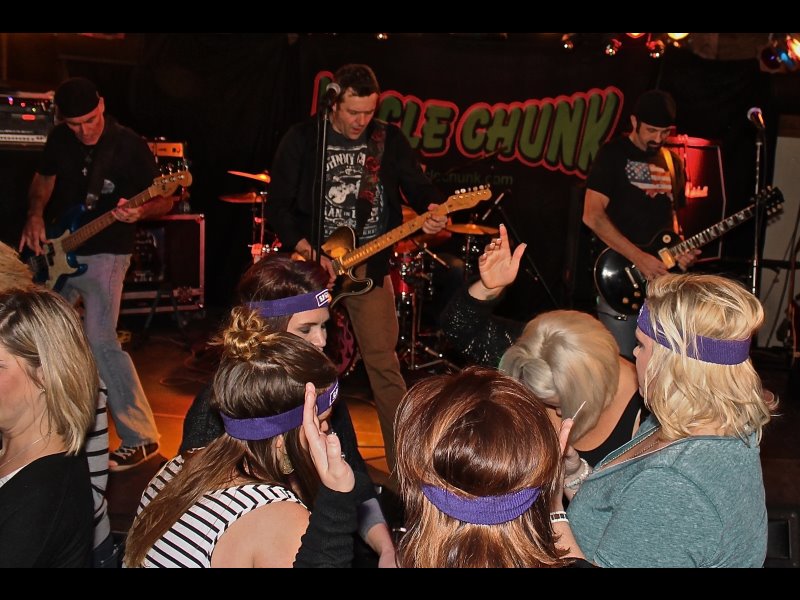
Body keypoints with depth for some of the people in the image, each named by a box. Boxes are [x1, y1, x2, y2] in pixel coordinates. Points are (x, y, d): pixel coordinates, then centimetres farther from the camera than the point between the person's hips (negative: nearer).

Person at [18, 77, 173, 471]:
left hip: (103, 255, -7)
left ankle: (140, 437, -9)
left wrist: (139, 212, -31)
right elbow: (43, 179, 19)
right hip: (57, 254, 7)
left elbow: (164, 201, -9)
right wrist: (36, 215, 0)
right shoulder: (60, 138, 3)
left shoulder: (130, 146, -13)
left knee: (99, 341, -17)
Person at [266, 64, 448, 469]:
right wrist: (307, 251, -14)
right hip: (312, 263, 0)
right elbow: (277, 206, -2)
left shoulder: (389, 140, 4)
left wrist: (431, 212, -19)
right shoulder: (302, 140, -2)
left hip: (369, 265, 0)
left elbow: (418, 187, 4)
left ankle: (403, 462, 6)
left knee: (384, 364, -3)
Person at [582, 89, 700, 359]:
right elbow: (592, 215, -14)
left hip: (661, 277, 6)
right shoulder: (613, 155, -4)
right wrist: (639, 257, -19)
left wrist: (679, 250, 0)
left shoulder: (672, 162, 15)